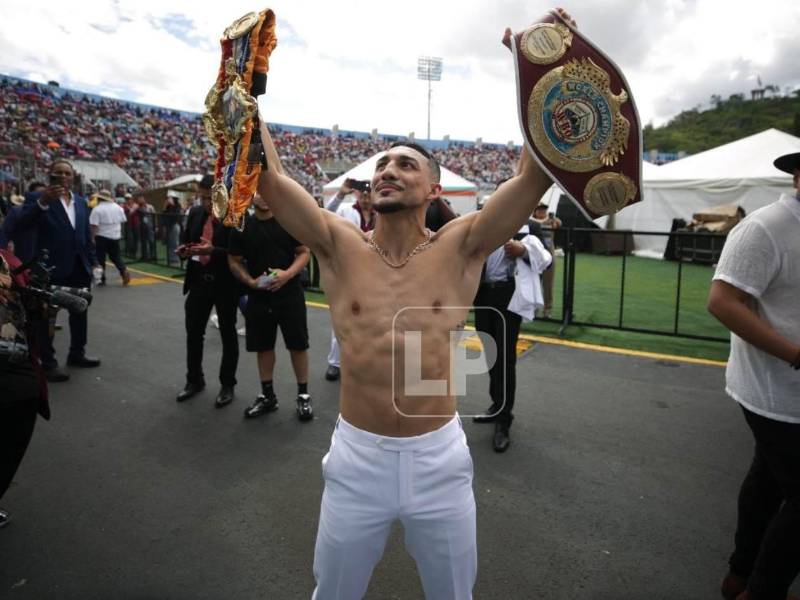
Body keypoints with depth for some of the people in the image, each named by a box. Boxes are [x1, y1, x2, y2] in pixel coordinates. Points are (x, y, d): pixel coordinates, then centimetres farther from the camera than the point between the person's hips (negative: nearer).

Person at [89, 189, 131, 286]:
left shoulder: (97, 209, -11)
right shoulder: (118, 207, 5)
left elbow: (94, 225, -16)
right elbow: (123, 221, 11)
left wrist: (92, 238, -13)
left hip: (102, 236, -5)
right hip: (115, 236, 5)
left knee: (100, 258, 6)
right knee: (116, 256, 15)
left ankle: (102, 279, 10)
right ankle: (124, 271, -8)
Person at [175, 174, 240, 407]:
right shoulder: (195, 213, 5)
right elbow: (186, 239, 15)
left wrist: (213, 251, -29)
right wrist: (184, 249, -7)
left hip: (225, 284, -5)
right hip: (199, 281, 6)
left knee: (227, 335, 9)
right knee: (193, 333, 14)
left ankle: (227, 385, 23)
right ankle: (194, 380, 32)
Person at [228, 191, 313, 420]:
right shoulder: (242, 226, 2)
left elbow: (304, 252, -2)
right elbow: (234, 261, 5)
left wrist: (288, 274, -18)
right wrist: (250, 281, -12)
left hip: (289, 294, -2)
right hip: (258, 296, 2)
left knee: (298, 345, 2)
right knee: (263, 346, 12)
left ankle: (303, 395, 16)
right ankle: (267, 395, 27)